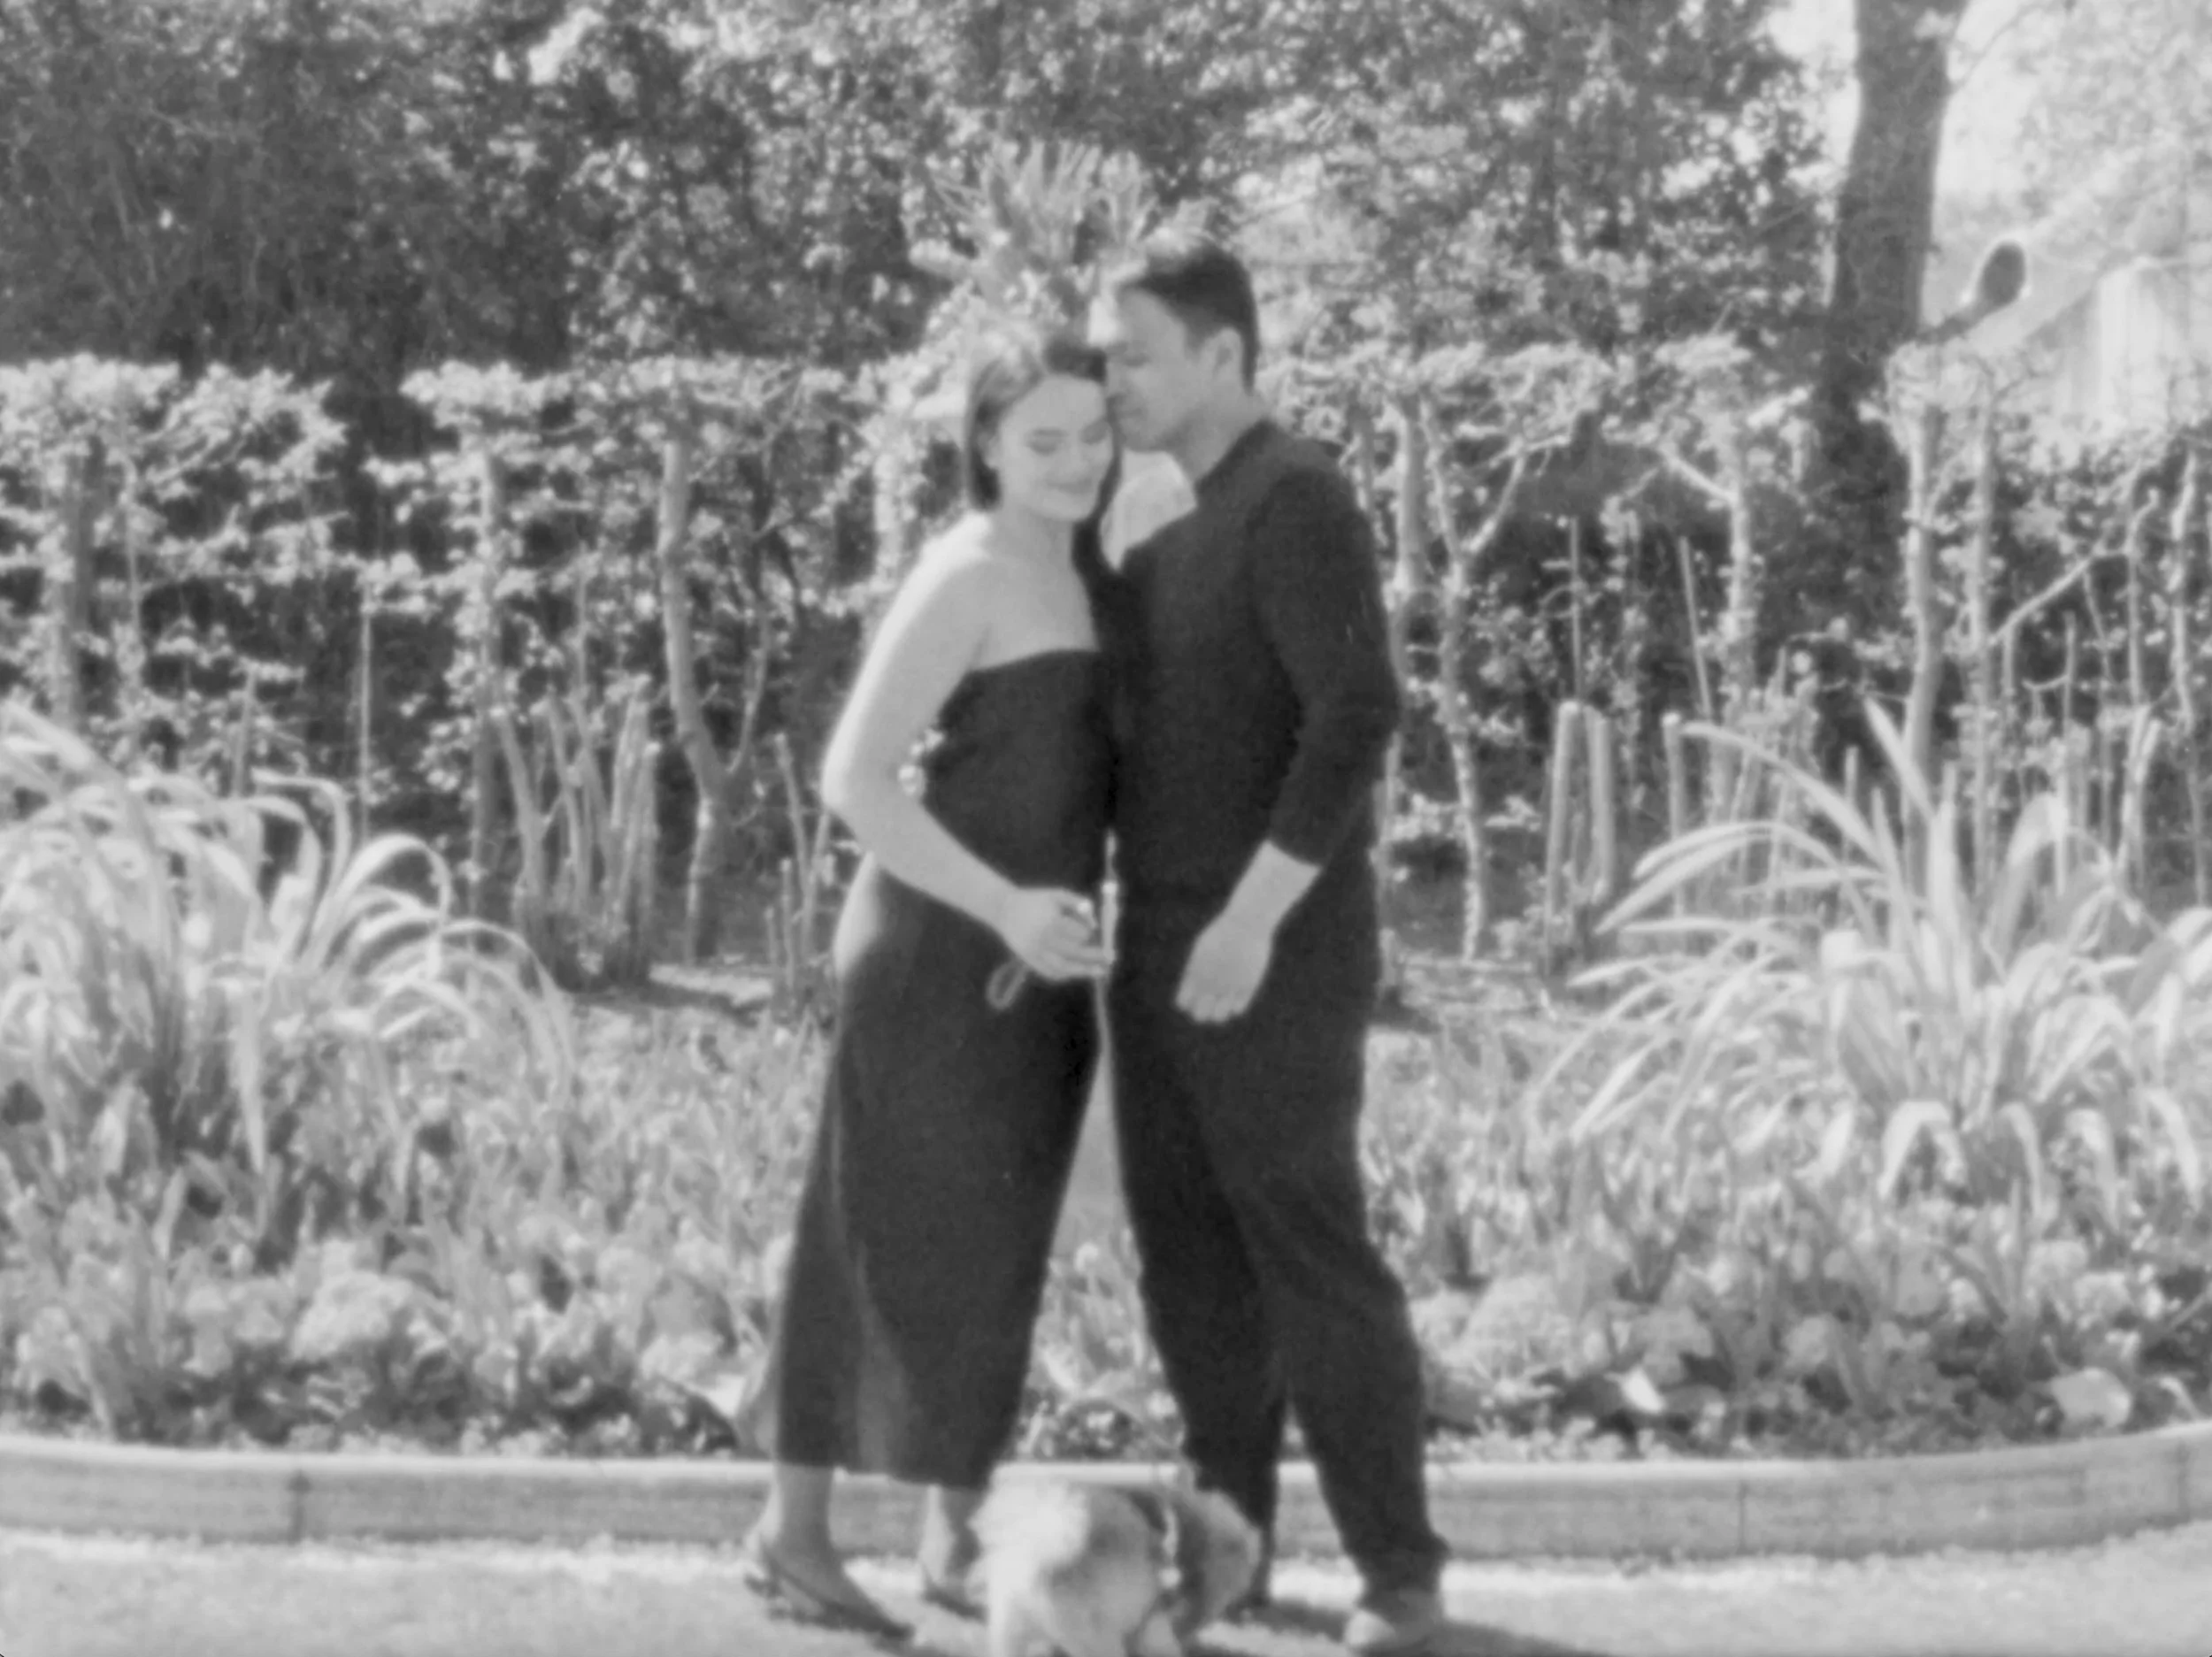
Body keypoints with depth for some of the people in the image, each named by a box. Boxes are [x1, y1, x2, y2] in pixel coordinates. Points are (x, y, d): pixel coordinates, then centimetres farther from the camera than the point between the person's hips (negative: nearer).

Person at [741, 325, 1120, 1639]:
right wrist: (1007, 907, -25)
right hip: (940, 951, -8)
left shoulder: (1082, 572, 12)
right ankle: (797, 1529, 4)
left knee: (996, 1253, 11)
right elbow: (855, 778, -19)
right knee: (891, 1242, -4)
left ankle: (957, 1537, 19)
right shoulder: (965, 579, -13)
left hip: (1039, 965, 8)